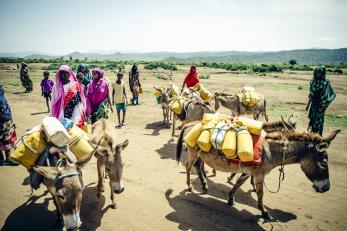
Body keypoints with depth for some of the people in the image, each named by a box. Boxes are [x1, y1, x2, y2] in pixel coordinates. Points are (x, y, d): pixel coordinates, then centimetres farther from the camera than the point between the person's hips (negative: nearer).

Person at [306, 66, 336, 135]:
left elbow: (327, 95, -12)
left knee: (319, 120, 0)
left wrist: (323, 106, -15)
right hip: (314, 103, 5)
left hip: (321, 104, -5)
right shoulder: (313, 81, 4)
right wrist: (308, 104, 13)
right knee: (312, 118, 11)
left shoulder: (326, 82, -12)